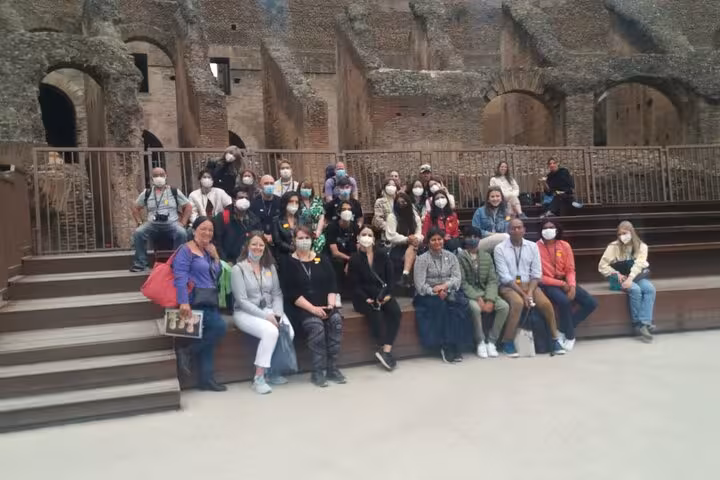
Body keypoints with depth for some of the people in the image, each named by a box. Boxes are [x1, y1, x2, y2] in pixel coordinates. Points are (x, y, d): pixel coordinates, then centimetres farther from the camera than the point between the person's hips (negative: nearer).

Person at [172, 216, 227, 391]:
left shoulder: (208, 251, 19)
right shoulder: (186, 250, -7)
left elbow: (217, 276, 19)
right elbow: (180, 277, -19)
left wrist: (215, 256, 6)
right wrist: (183, 302, -30)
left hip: (209, 302, 9)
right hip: (195, 301, -8)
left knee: (208, 340, 6)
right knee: (219, 326, -22)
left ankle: (206, 379, 11)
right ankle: (187, 351, -7)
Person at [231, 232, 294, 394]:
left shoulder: (270, 267, 11)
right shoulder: (238, 269, -6)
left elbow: (277, 294, 7)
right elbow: (242, 301, -12)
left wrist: (277, 314, -13)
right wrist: (265, 316, -19)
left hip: (270, 310, 5)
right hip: (246, 313, -5)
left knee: (289, 332, -22)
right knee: (271, 332, -32)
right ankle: (258, 378, -20)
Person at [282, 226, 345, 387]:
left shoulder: (322, 260, 12)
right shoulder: (289, 263, 0)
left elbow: (332, 285, 6)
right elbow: (291, 293, -9)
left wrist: (331, 304, -12)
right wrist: (312, 308, -18)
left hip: (323, 305, 4)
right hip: (300, 307, -4)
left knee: (336, 320, -25)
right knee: (316, 326, -32)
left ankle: (332, 368, -15)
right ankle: (318, 371, -19)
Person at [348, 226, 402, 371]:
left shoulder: (382, 254, 6)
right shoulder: (354, 259, -1)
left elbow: (390, 276, 6)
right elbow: (355, 285, -5)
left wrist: (388, 294, -8)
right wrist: (366, 299, -18)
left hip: (383, 294, 3)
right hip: (363, 297, -3)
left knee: (395, 311, -25)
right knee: (375, 314, -32)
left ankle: (386, 350, -26)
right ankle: (384, 350, -25)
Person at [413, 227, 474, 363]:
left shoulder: (451, 257, 13)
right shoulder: (422, 259, 2)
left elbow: (457, 278, 2)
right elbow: (420, 285, -7)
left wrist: (445, 286, -16)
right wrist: (436, 293, -19)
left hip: (448, 292, 3)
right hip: (428, 295, -3)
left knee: (461, 303, -29)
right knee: (440, 305, -34)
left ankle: (457, 346, -24)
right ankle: (445, 346, -24)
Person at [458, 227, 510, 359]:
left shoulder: (487, 256, 10)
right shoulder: (460, 257, -3)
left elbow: (492, 280, 2)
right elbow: (462, 283, -10)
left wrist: (490, 299, -14)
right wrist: (477, 298, -20)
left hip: (485, 292, 4)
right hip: (469, 294, -4)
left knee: (504, 306, -20)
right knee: (476, 308, -35)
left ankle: (491, 341, -7)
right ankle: (481, 342, -12)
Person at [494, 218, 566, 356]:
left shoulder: (532, 246, 4)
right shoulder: (500, 248, -7)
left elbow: (536, 273, 2)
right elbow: (505, 277, -13)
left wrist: (530, 292, -14)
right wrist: (523, 294, -19)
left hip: (529, 284, 4)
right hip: (508, 286, -3)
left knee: (546, 304, -20)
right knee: (518, 303, -33)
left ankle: (555, 340, -1)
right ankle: (507, 342, -20)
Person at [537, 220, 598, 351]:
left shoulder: (565, 245, 3)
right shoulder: (536, 247, -10)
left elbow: (570, 270, 4)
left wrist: (572, 286, -16)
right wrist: (561, 284, -15)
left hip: (565, 282, 6)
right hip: (548, 284, -6)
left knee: (591, 303, -8)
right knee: (564, 301, -34)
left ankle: (563, 330, 3)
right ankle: (570, 336, -9)